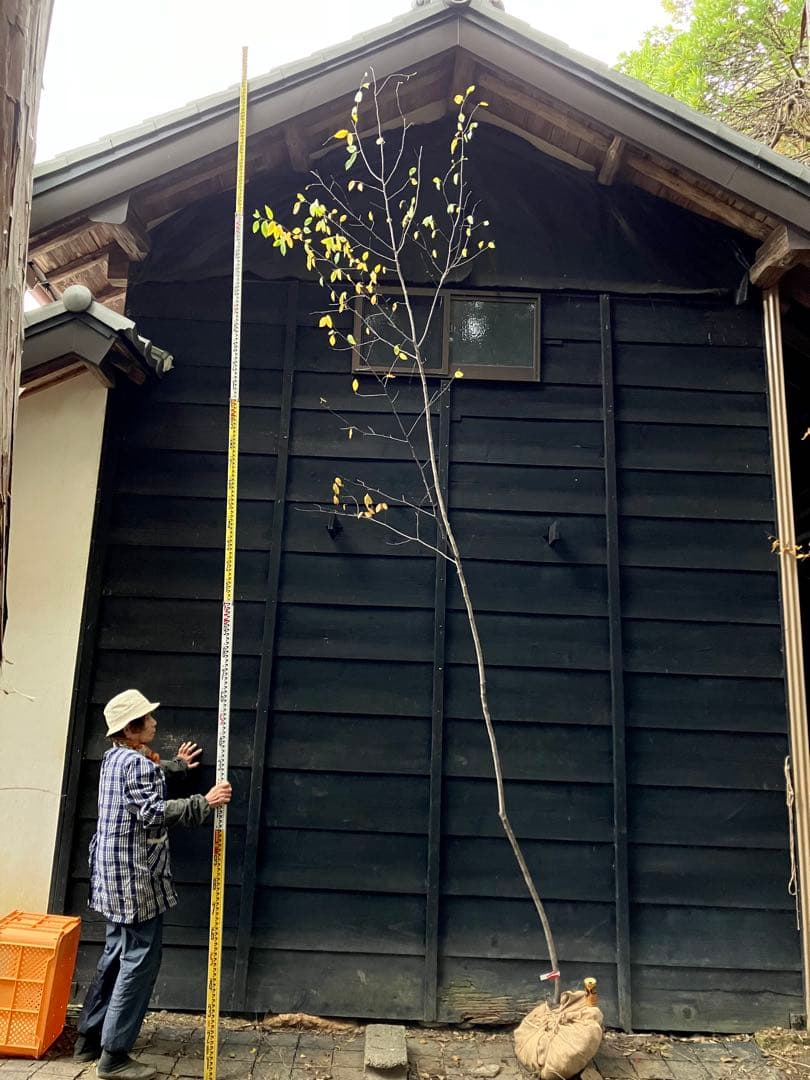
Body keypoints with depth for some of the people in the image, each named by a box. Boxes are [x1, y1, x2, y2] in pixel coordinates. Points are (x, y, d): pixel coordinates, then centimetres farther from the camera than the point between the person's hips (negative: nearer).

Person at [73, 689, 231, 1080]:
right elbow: (154, 812, -30)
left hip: (115, 875, 10)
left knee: (117, 955, 19)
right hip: (135, 877, -10)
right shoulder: (138, 762, -19)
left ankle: (90, 1039, 29)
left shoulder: (113, 757, 11)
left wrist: (177, 765, 41)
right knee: (140, 961, -2)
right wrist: (205, 803, -29)